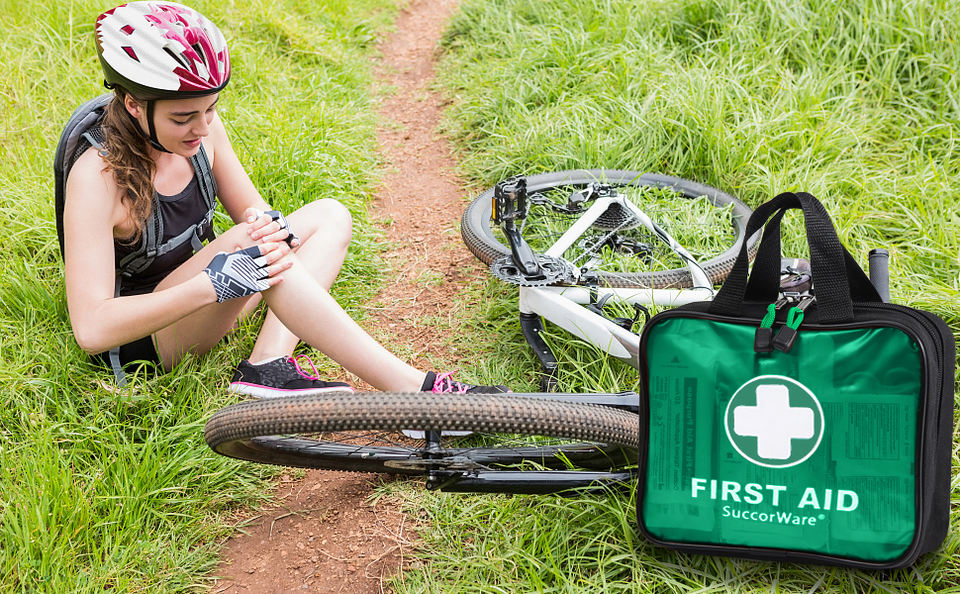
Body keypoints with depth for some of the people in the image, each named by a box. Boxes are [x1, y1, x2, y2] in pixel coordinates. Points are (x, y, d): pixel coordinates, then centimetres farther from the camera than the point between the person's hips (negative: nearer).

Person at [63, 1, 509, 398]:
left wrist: (270, 225, -24)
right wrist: (213, 285, -39)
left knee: (330, 216, -2)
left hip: (197, 313, 8)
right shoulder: (97, 178, -27)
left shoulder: (201, 130, -8)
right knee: (249, 247, -35)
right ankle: (415, 391, -35)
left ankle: (268, 360, -25)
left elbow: (250, 207, 2)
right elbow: (92, 330, -33)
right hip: (137, 340, -8)